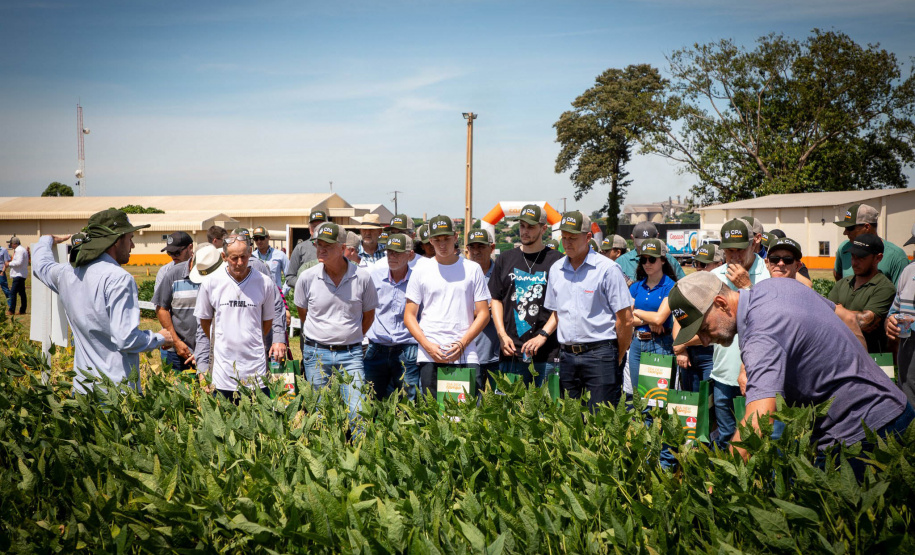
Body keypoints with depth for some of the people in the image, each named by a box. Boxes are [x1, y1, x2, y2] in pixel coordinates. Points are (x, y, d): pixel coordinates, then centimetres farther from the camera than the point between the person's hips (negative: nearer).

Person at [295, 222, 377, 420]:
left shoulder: (362, 277, -5)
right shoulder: (307, 278, -4)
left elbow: (369, 315, 10)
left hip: (350, 354, -1)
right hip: (316, 354, 1)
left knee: (358, 412, -6)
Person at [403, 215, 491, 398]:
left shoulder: (472, 269, 9)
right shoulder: (421, 270, 9)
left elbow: (483, 314, 6)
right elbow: (409, 316, 7)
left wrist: (462, 344, -7)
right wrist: (428, 346, -7)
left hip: (466, 356, 0)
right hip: (429, 357, 0)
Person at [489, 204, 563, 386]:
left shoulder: (557, 261, 2)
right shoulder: (505, 259, 13)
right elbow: (496, 299, 13)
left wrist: (542, 336, -12)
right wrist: (502, 334, 1)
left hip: (546, 352, -3)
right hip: (510, 350, 3)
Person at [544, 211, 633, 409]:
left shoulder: (608, 269, -6)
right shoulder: (556, 269, 11)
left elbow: (625, 319, -6)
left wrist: (618, 358, -3)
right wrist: (565, 347, 12)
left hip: (600, 353, -5)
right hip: (567, 355, 5)